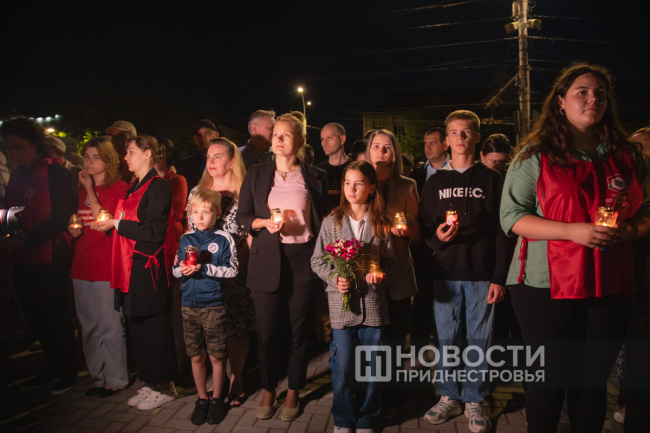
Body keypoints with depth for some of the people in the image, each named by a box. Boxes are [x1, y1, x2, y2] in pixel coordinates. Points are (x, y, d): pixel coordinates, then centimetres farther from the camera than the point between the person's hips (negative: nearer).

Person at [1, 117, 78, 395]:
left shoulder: (53, 173, -8)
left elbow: (61, 216, -15)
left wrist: (27, 240, -21)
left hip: (50, 259, -7)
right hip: (23, 260, 7)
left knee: (55, 315, 2)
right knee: (35, 316, 14)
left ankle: (68, 371, 18)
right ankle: (53, 368, 29)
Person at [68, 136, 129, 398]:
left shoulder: (119, 188, -6)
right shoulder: (83, 190, 15)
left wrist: (90, 190, -11)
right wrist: (73, 230, 4)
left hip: (107, 268, -7)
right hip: (82, 266, 7)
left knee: (110, 327, 1)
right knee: (89, 328, 13)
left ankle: (116, 379, 15)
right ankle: (99, 376, 26)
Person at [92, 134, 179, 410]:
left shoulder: (158, 186, -10)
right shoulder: (134, 187, 17)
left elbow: (155, 231, -17)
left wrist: (117, 224, -13)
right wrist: (108, 224, 8)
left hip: (149, 268, -9)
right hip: (131, 266, 9)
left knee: (153, 326, -1)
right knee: (136, 326, 12)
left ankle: (164, 386, 13)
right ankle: (150, 384, 25)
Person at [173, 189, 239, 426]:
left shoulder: (224, 239, -7)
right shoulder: (186, 239, 7)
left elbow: (231, 270, -10)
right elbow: (175, 270, 11)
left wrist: (205, 268, -20)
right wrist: (182, 270, -11)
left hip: (214, 306, -4)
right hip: (189, 306, 4)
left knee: (216, 356, 8)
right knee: (196, 356, 13)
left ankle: (216, 399, 26)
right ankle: (201, 399, 31)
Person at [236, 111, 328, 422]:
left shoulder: (315, 177, 6)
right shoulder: (256, 175, 8)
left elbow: (322, 219, 8)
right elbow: (242, 217, 8)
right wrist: (264, 223, -12)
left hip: (304, 259, 0)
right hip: (268, 261, 1)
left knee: (300, 331, 7)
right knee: (267, 330, 5)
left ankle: (293, 392, 27)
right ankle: (268, 390, 27)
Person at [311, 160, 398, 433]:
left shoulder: (381, 224, 2)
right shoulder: (332, 222, 1)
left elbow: (391, 259, 4)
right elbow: (317, 260, 3)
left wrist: (381, 273, -16)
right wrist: (334, 278, -13)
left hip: (373, 303, 1)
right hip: (342, 302, 0)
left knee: (372, 366, 10)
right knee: (343, 367, 7)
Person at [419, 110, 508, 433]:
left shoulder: (491, 180, 4)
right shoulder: (435, 182, 10)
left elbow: (501, 231, 1)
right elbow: (424, 227, 10)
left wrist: (499, 276, -5)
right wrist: (436, 237, -13)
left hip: (482, 274, -1)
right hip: (445, 273, 2)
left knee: (479, 339, 6)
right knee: (446, 337, 8)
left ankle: (474, 400, 22)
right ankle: (449, 396, 24)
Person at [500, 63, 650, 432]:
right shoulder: (536, 154, -1)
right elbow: (512, 216, -8)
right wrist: (572, 230, -18)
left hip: (610, 285, 4)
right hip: (547, 285, -3)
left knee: (594, 380, 12)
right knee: (551, 377, 7)